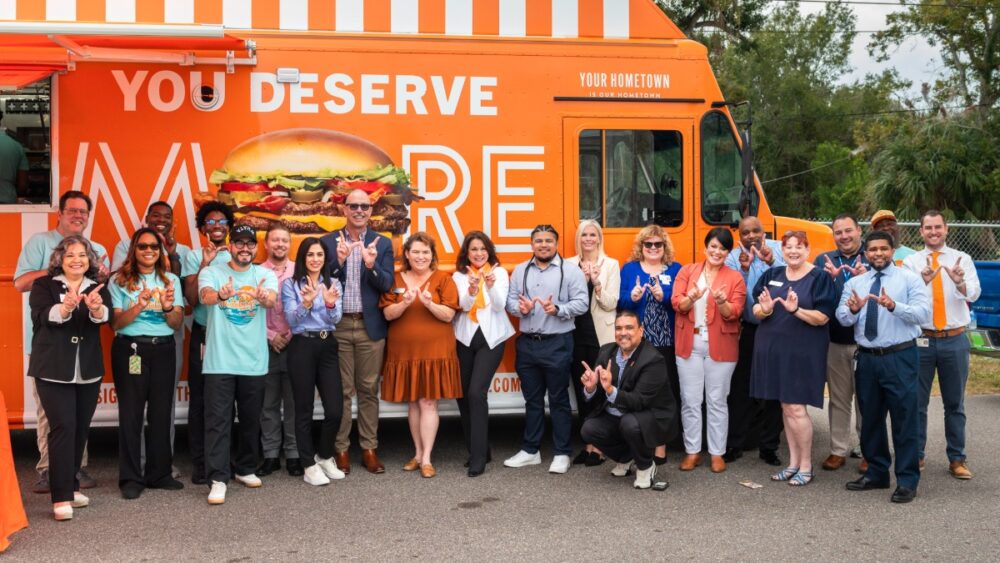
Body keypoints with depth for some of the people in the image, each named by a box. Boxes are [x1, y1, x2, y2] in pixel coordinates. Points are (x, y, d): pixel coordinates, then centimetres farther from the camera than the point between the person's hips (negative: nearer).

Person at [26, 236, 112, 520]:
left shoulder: (98, 288, 8)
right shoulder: (43, 285, 1)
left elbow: (106, 316, -12)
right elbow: (42, 316, -17)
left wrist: (96, 308, -36)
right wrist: (65, 307, -39)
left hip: (89, 369, 4)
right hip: (53, 369, -4)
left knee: (81, 429, 10)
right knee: (63, 427, -11)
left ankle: (70, 485, 24)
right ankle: (61, 497, -10)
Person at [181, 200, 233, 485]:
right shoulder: (194, 257, 1)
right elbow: (192, 299, -11)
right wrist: (205, 264, -17)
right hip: (203, 334, -1)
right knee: (200, 399, 3)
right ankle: (200, 463, 9)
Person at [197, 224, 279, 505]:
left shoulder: (265, 275, 2)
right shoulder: (211, 272, -1)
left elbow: (271, 300, -19)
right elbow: (206, 296, -22)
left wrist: (263, 297, -45)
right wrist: (221, 295, -47)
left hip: (254, 360, 2)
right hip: (219, 361, -2)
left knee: (251, 419, 13)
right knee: (218, 421, -4)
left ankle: (246, 469, 30)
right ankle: (218, 479, -1)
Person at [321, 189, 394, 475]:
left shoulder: (382, 244, 5)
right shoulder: (328, 242, 3)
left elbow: (387, 285, -3)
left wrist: (371, 265, -22)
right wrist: (339, 261, -20)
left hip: (370, 326, 1)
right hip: (338, 326, -1)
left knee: (369, 390, 7)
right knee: (341, 391, 5)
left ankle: (369, 448, 15)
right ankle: (341, 449, 13)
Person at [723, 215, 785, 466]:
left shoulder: (778, 249, -2)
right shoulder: (734, 258, -2)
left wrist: (772, 262, -29)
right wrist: (743, 269, -25)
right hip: (749, 331, 0)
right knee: (741, 389, 5)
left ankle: (769, 446, 21)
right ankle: (734, 445, 15)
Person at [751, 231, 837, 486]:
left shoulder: (819, 277, -5)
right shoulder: (772, 275, 9)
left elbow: (822, 317, -11)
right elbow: (756, 310, 8)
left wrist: (796, 309, -26)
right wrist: (764, 310, -15)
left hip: (803, 351, -5)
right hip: (773, 348, 5)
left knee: (796, 408, -6)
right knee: (785, 406, 11)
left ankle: (806, 466, 9)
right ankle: (793, 463, 22)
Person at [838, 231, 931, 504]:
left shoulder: (909, 279, -2)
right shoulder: (854, 283, 10)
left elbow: (924, 313, -15)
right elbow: (842, 318, -1)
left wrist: (893, 306, -31)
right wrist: (852, 310, -24)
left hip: (900, 358, -4)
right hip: (867, 358, 5)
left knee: (905, 418, -3)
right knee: (870, 418, 13)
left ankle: (907, 480, 6)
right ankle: (876, 473, 27)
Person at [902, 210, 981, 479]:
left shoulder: (962, 259, 2)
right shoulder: (911, 261, 1)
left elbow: (974, 294, -12)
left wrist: (960, 282, -35)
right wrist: (923, 280, -34)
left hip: (955, 340, 1)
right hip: (921, 339, 0)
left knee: (955, 403, 9)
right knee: (917, 402, 7)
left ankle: (957, 459, 18)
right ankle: (916, 455, 20)